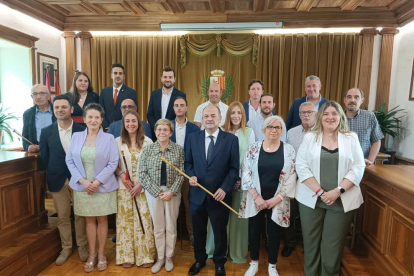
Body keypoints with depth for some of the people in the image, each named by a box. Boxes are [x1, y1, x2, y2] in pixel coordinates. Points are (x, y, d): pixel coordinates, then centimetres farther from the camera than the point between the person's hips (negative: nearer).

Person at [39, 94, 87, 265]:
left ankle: (82, 246, 28)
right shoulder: (46, 132, 0)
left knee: (80, 215, 10)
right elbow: (44, 157, 5)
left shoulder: (82, 130, -6)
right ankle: (66, 248, 30)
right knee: (62, 217, 13)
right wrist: (52, 175, 5)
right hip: (58, 181, 2)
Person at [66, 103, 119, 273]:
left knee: (102, 220, 10)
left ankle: (101, 254, 26)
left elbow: (113, 163, -9)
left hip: (103, 187, -2)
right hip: (83, 187, 2)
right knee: (89, 220, 12)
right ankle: (92, 254, 27)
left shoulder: (109, 138, -5)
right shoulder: (76, 137, 2)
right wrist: (83, 180, -11)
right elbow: (70, 160, 1)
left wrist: (97, 182, -16)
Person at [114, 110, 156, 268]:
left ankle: (145, 256, 16)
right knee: (125, 221, 8)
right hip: (124, 187, 1)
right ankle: (126, 256, 22)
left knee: (144, 221, 2)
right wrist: (121, 175, -12)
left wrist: (141, 184, -9)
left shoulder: (148, 142, -1)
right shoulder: (118, 142, 3)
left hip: (143, 187, -1)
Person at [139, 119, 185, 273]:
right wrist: (157, 192, -11)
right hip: (153, 192, 0)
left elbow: (181, 173, -3)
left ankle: (169, 257, 29)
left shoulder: (178, 149, -3)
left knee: (171, 226, 10)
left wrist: (171, 192, -13)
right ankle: (160, 258, 28)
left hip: (173, 192, 0)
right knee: (158, 227, 11)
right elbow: (142, 174, -5)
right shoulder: (147, 149, -2)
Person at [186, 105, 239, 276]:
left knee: (220, 231, 16)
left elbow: (234, 168, -7)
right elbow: (188, 163, 7)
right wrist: (191, 176, -13)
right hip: (197, 194, 2)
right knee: (198, 230, 19)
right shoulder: (193, 138, 2)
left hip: (219, 195, -2)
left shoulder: (231, 139, -6)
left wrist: (224, 188, -17)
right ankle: (199, 260, 43)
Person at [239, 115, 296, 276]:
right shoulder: (253, 148, -3)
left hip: (277, 201, 0)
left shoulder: (289, 150, -2)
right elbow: (246, 173, -6)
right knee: (254, 231, 11)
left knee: (274, 233, 12)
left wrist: (277, 198, -10)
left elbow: (291, 177, -4)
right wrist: (256, 196, -12)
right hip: (255, 200, 0)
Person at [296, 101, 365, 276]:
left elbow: (358, 167, -2)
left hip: (342, 200, 0)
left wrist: (338, 191, -14)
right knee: (311, 241, 10)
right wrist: (320, 191, -14)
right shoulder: (309, 137, 2)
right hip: (311, 199, 0)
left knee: (333, 244, 7)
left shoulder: (351, 138, 4)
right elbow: (301, 166, -5)